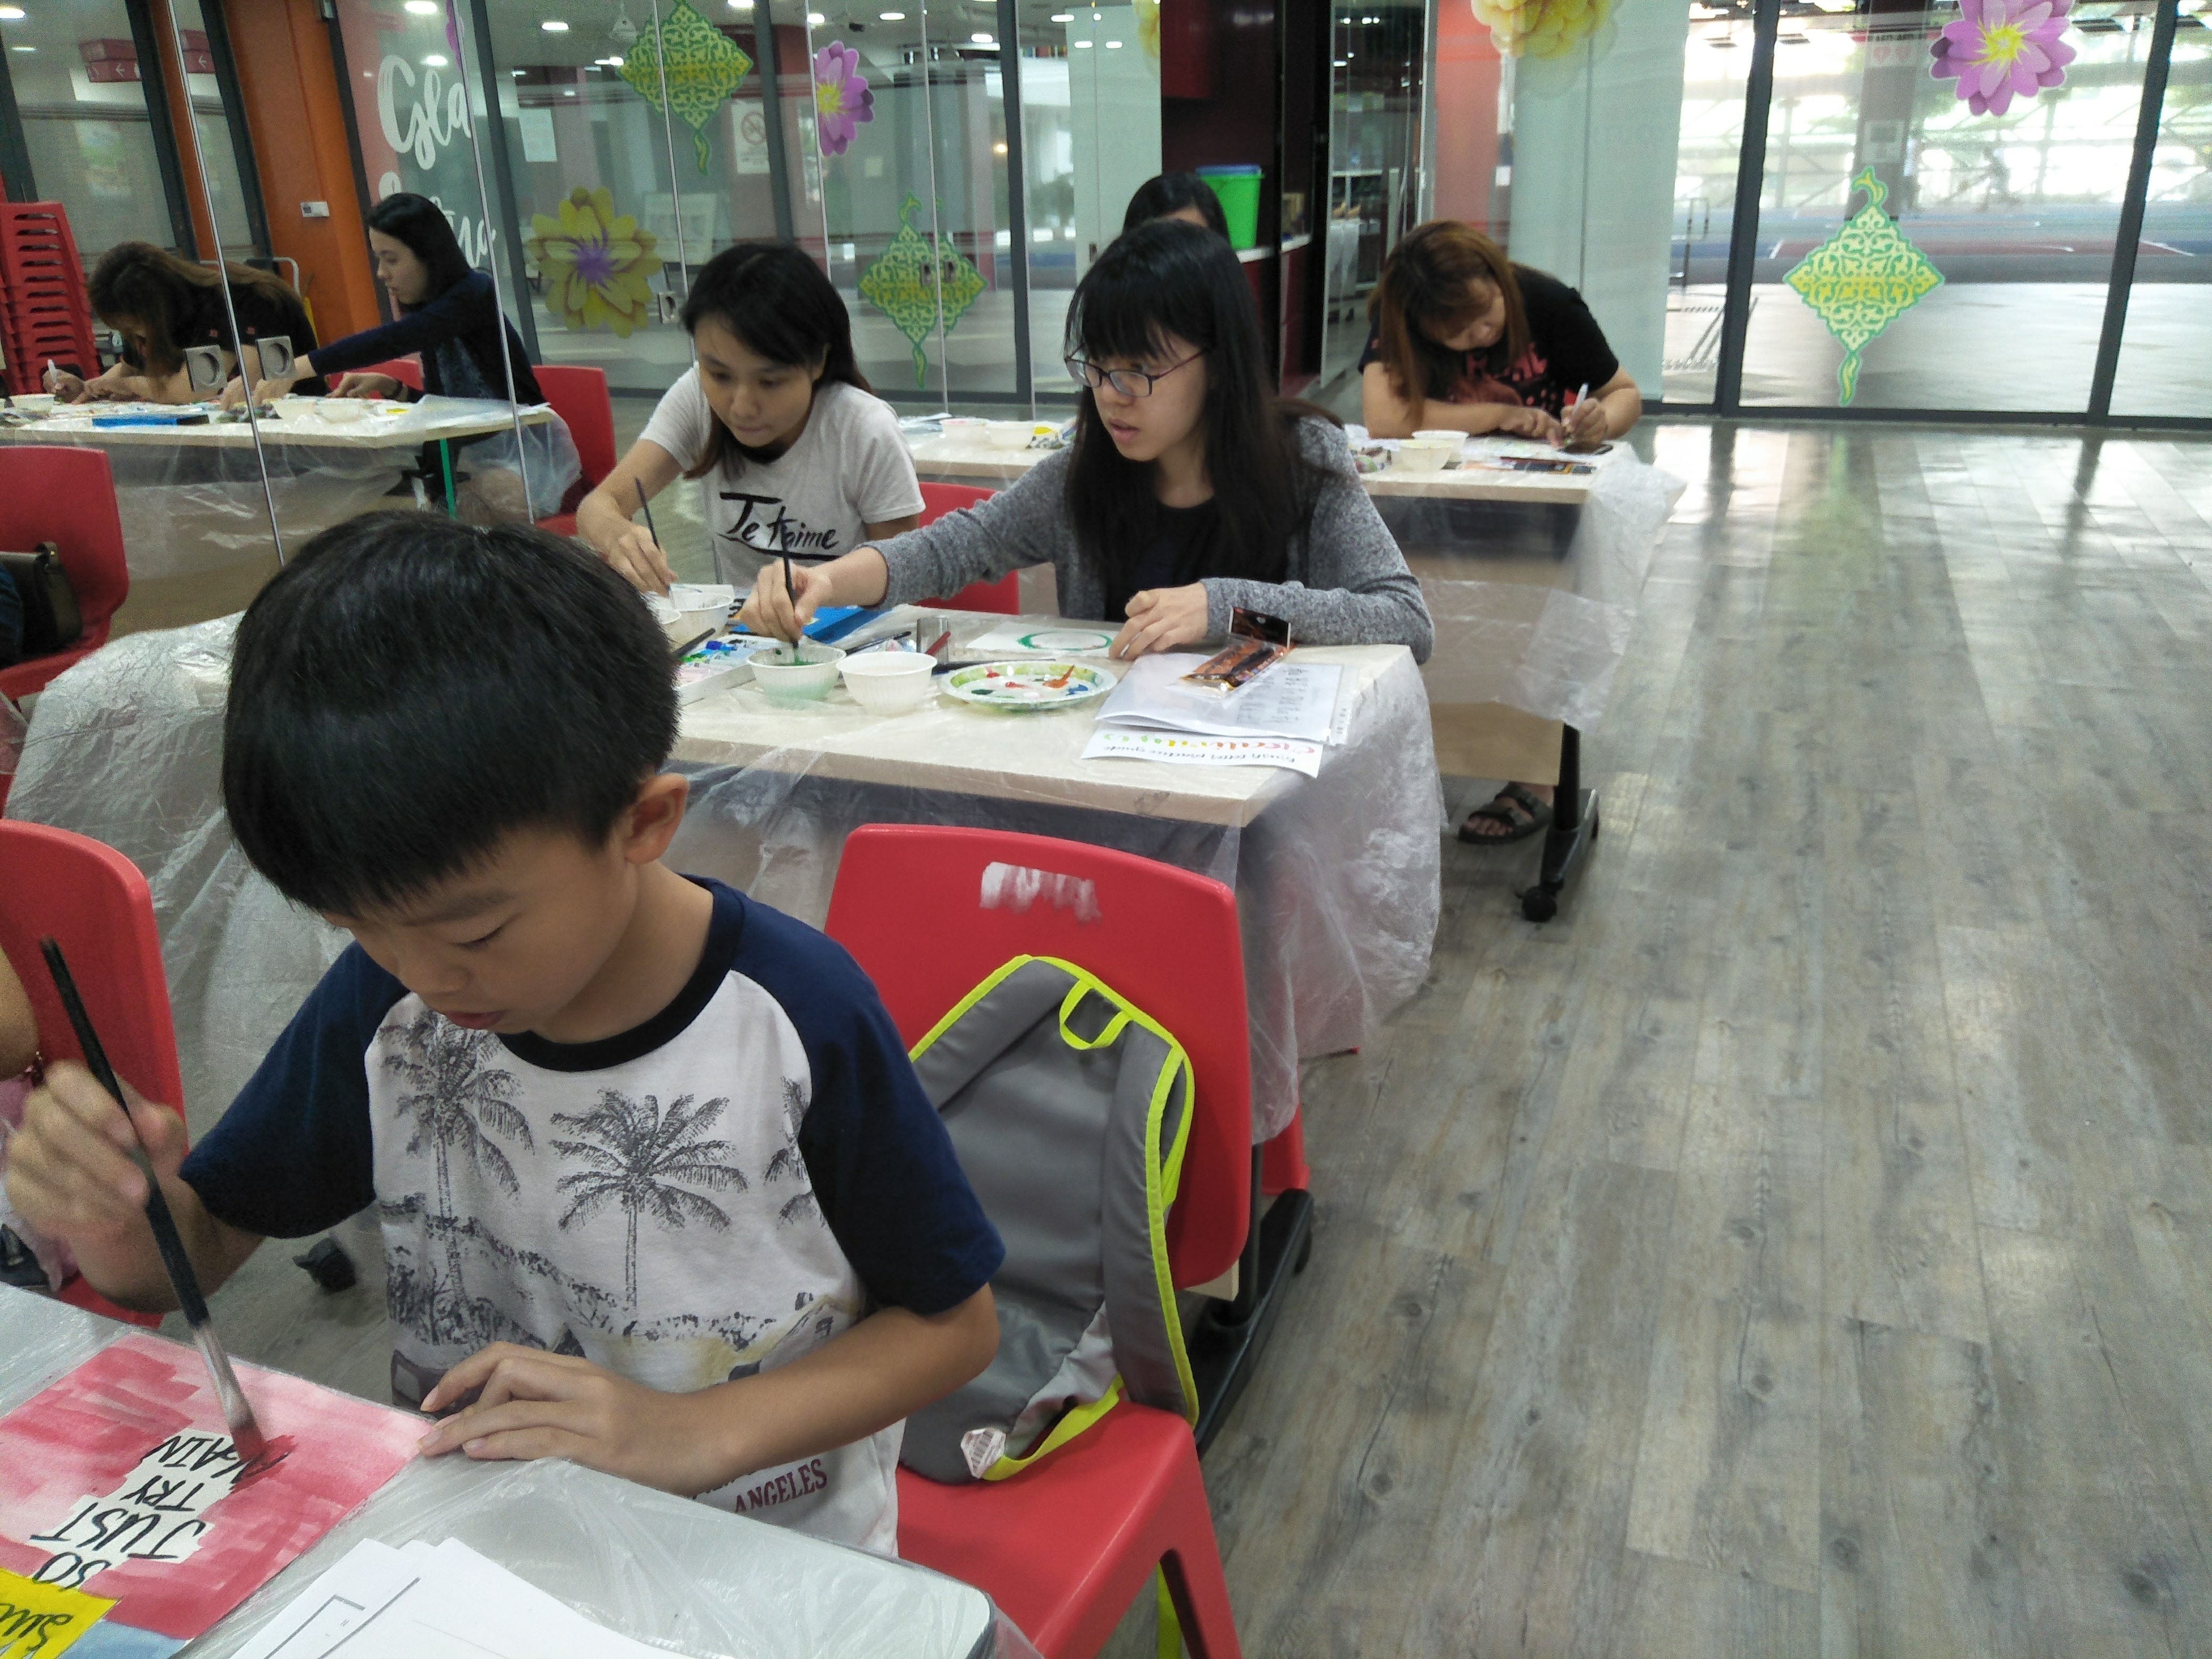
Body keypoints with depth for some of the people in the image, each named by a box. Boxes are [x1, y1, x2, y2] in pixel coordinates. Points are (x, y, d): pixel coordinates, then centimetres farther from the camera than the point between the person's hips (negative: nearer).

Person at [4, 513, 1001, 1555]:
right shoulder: (380, 1002, -7)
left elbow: (954, 1324, -10)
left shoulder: (798, 1018, -21)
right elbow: (204, 1245, 6)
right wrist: (122, 1227, -17)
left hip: (769, 1558, -2)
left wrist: (695, 1433, -21)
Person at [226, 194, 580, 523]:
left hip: (529, 450, -8)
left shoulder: (474, 293, -14)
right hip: (474, 452, 8)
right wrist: (388, 387, -2)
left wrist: (294, 369, -33)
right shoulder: (429, 310, 11)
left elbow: (390, 341, -28)